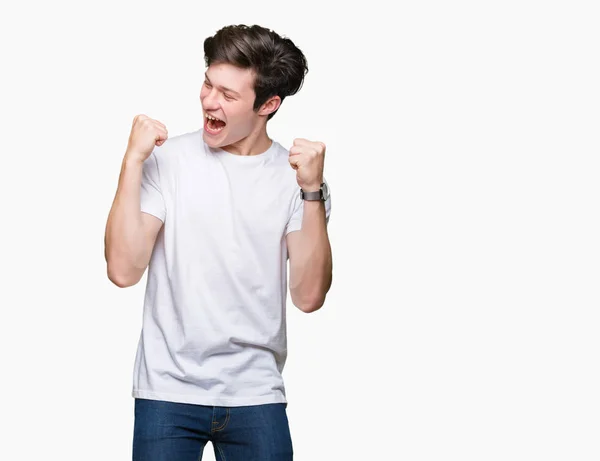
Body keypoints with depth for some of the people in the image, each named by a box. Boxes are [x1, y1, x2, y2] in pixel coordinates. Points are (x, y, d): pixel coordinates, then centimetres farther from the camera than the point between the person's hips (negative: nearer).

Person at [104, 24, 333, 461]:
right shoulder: (168, 159, -4)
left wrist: (312, 191, -16)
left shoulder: (295, 173, -1)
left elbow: (309, 296, -9)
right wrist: (133, 161, -16)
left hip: (256, 395, 1)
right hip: (168, 391, -1)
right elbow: (124, 270, -13)